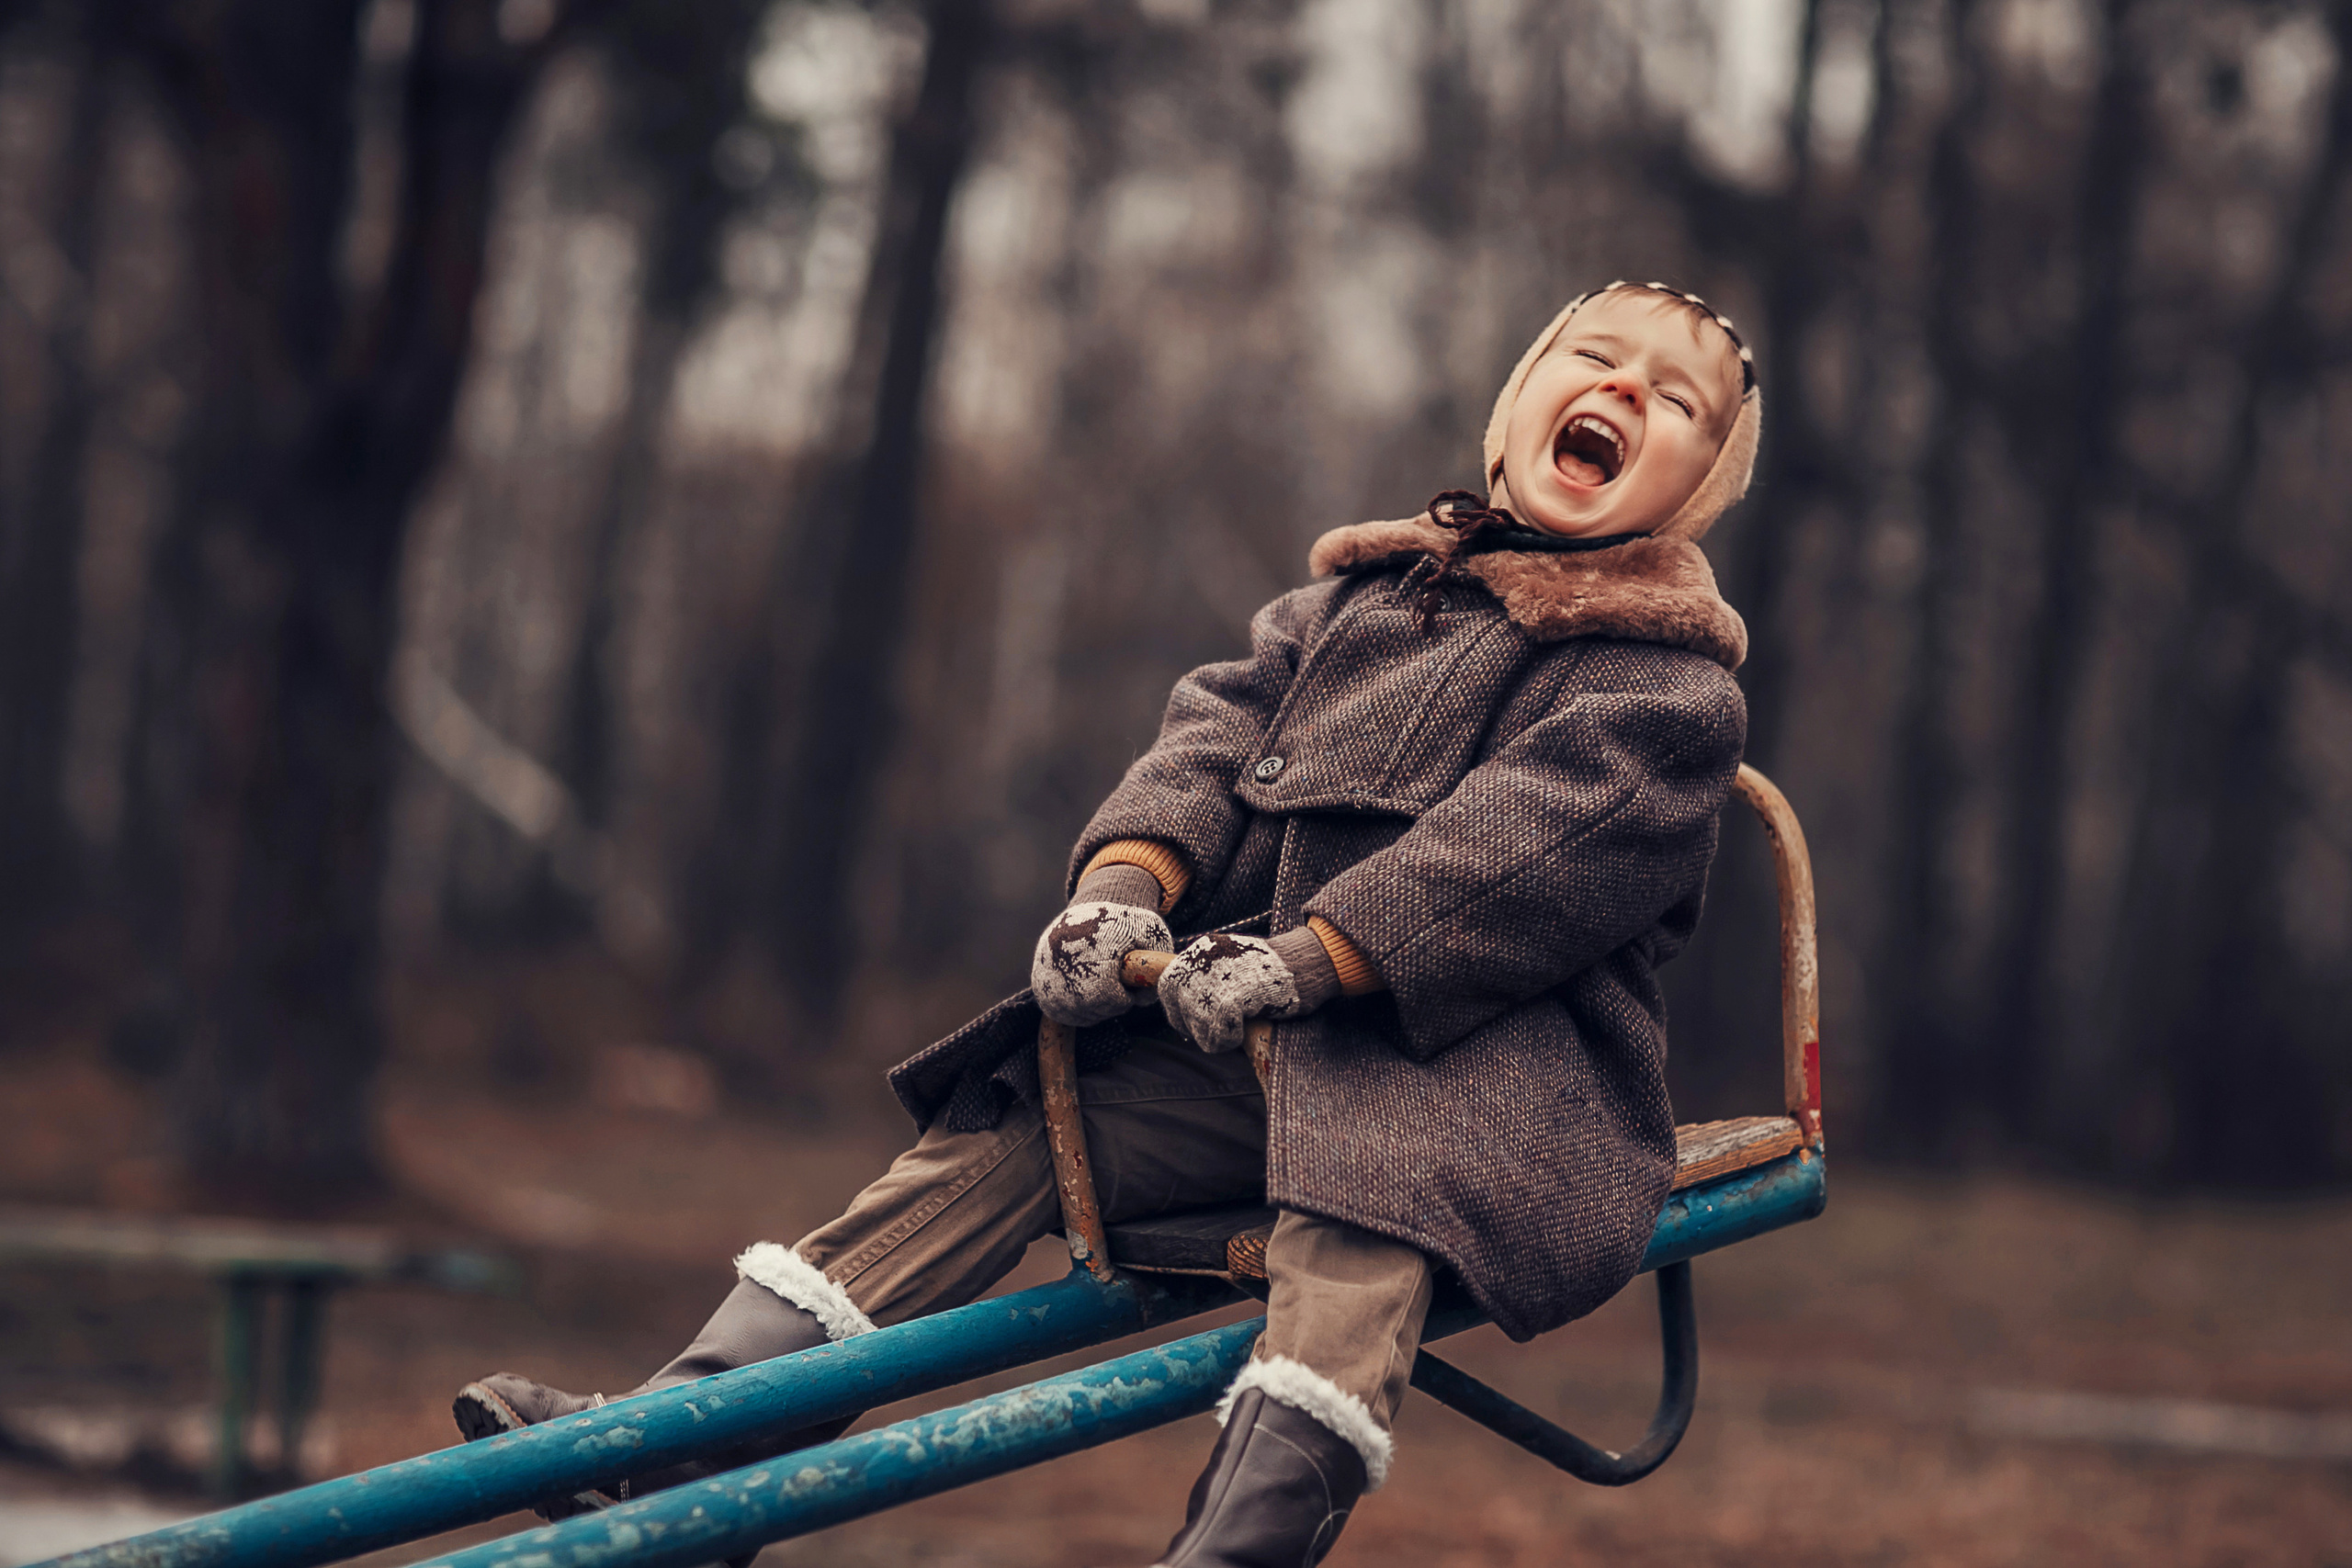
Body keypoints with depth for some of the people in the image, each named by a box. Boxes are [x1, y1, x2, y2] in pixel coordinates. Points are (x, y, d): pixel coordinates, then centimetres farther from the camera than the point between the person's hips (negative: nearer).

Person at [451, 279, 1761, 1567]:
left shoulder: (1666, 673, -1)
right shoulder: (1359, 596, 20)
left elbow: (1532, 832, -16)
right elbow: (1222, 726, 9)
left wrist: (1304, 958, -25)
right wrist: (1128, 879, -12)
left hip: (1478, 1044, -5)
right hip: (1253, 1029, 5)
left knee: (1364, 1194, -37)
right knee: (1007, 1129, -9)